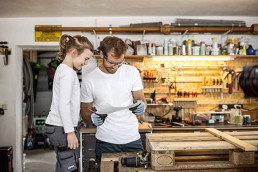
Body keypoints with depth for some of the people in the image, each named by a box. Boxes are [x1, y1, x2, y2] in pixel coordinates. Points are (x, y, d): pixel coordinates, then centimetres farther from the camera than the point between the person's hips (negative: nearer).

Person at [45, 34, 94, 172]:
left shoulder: (63, 69, 16)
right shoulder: (68, 72, -13)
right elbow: (64, 104, -19)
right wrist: (70, 132, -19)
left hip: (57, 127, 10)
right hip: (62, 128, -10)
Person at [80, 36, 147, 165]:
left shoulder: (132, 72, -1)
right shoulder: (89, 80, -6)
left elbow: (141, 100, 6)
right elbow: (85, 112, 2)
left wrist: (141, 107, -17)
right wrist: (92, 118, -20)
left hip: (132, 139, 2)